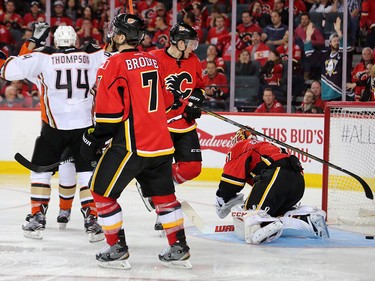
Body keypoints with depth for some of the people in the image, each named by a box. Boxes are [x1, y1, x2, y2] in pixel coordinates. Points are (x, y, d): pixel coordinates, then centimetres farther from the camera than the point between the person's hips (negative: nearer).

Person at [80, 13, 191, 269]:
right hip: (161, 142, 7)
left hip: (130, 144, -7)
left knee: (103, 192, 5)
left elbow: (109, 113, -14)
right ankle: (179, 249, 18)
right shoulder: (153, 61, 12)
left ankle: (117, 249, 4)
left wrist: (93, 140, -4)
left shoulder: (115, 65, -11)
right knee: (164, 195, 17)